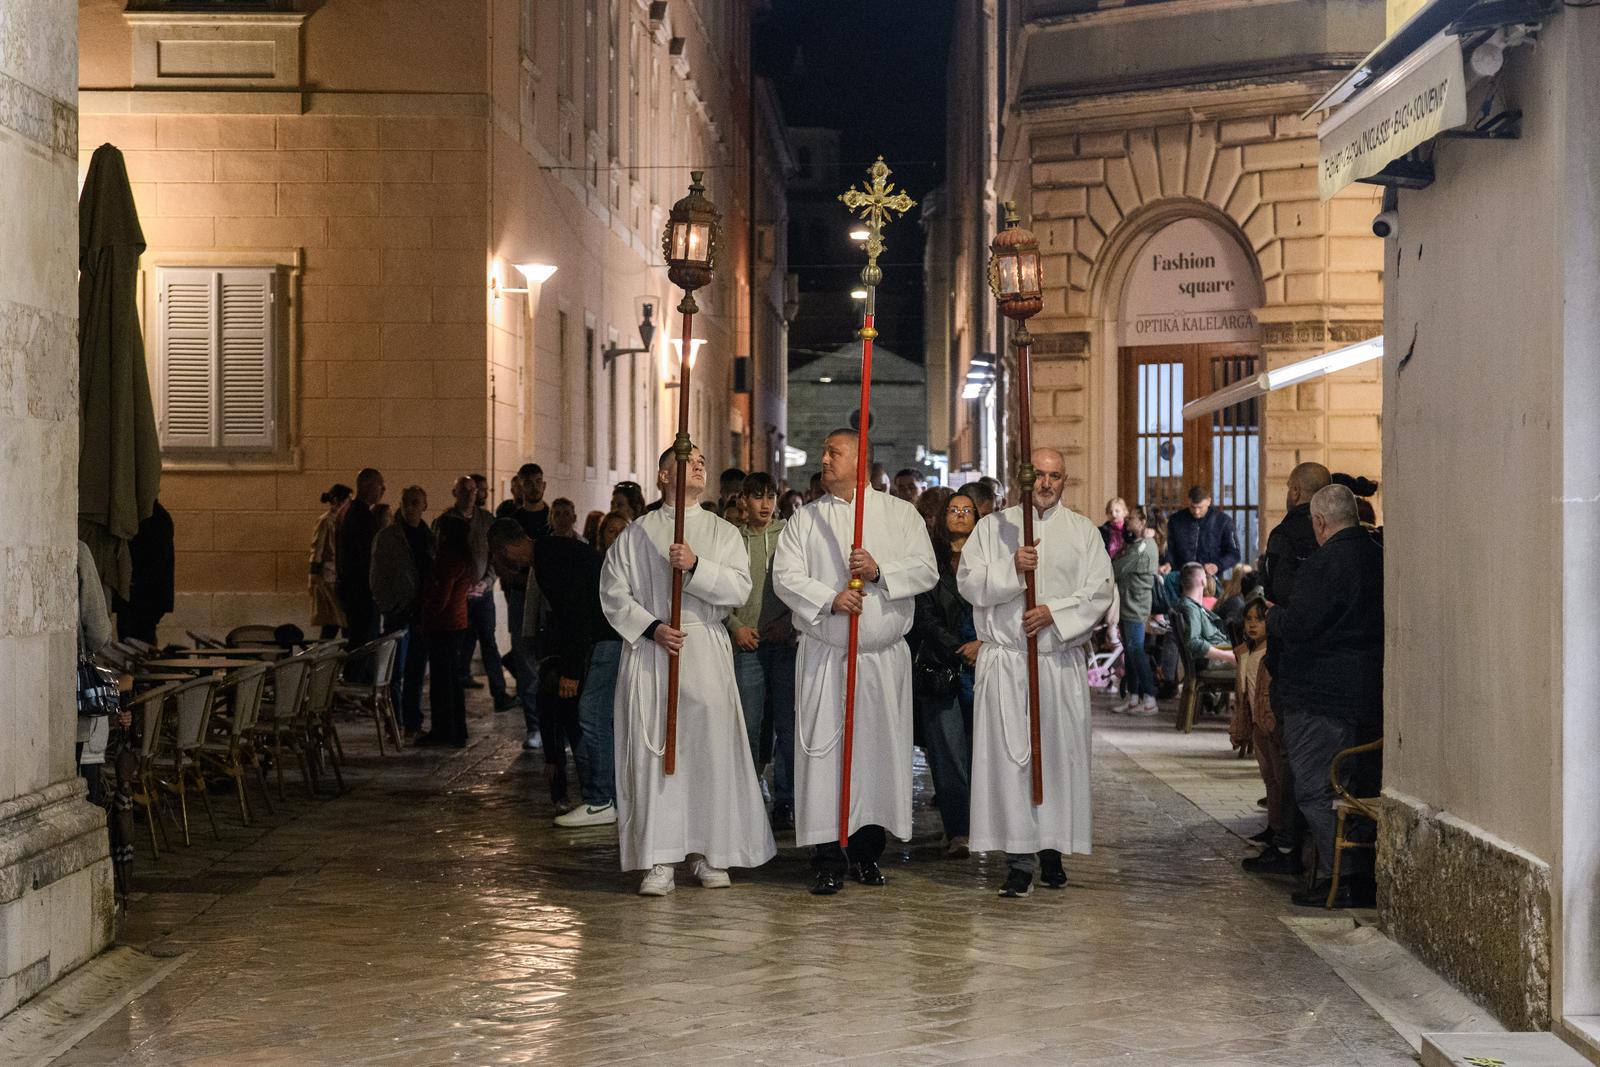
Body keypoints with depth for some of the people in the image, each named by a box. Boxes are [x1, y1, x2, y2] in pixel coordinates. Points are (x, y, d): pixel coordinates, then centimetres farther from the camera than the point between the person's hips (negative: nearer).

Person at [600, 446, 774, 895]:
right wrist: (652, 627, -9)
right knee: (652, 752, -4)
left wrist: (695, 566, -17)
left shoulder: (723, 533, 10)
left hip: (706, 652, 1)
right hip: (648, 652, 0)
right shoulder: (637, 534, 9)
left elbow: (739, 588, -3)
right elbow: (614, 592, 4)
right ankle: (659, 861, -1)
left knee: (710, 749, -2)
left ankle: (710, 854, 8)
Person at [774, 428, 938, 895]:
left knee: (879, 751, 3)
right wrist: (830, 600, -17)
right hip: (823, 658, 0)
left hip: (884, 657, 0)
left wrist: (879, 571, -16)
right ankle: (829, 861, -2)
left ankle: (868, 852, 15)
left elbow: (927, 571, -1)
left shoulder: (900, 513, 7)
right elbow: (785, 576, -2)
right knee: (823, 751, -6)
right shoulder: (805, 520, 8)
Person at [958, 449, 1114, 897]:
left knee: (1060, 753, 3)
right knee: (1010, 755, -7)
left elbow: (1099, 592, 1)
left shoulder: (1083, 532, 9)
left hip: (1061, 662, 1)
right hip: (1006, 661, -1)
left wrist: (1054, 612, -13)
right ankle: (1019, 858, -6)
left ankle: (1052, 850, 15)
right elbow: (968, 582, -1)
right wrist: (1011, 569, -16)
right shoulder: (993, 527, 8)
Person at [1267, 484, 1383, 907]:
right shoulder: (1379, 559, 7)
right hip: (1371, 694, 8)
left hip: (1320, 697, -8)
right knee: (1362, 789, 15)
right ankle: (1365, 878, 19)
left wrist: (1273, 617, 2)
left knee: (1316, 790, -1)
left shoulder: (1323, 564, -17)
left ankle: (1336, 880, -4)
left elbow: (1296, 627, -21)